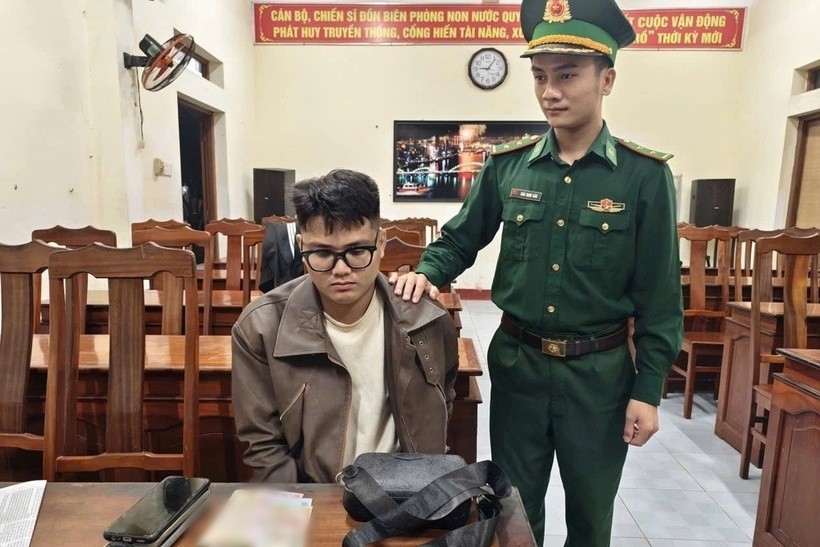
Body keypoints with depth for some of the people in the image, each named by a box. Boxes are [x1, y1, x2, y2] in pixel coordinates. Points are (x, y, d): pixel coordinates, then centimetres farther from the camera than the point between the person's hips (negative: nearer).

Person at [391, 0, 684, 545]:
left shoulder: (645, 174, -10)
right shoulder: (506, 164, -4)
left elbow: (659, 296, -7)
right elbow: (461, 238, 7)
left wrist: (647, 391, -6)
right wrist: (428, 272, -13)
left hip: (600, 369, -1)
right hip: (517, 360, 2)